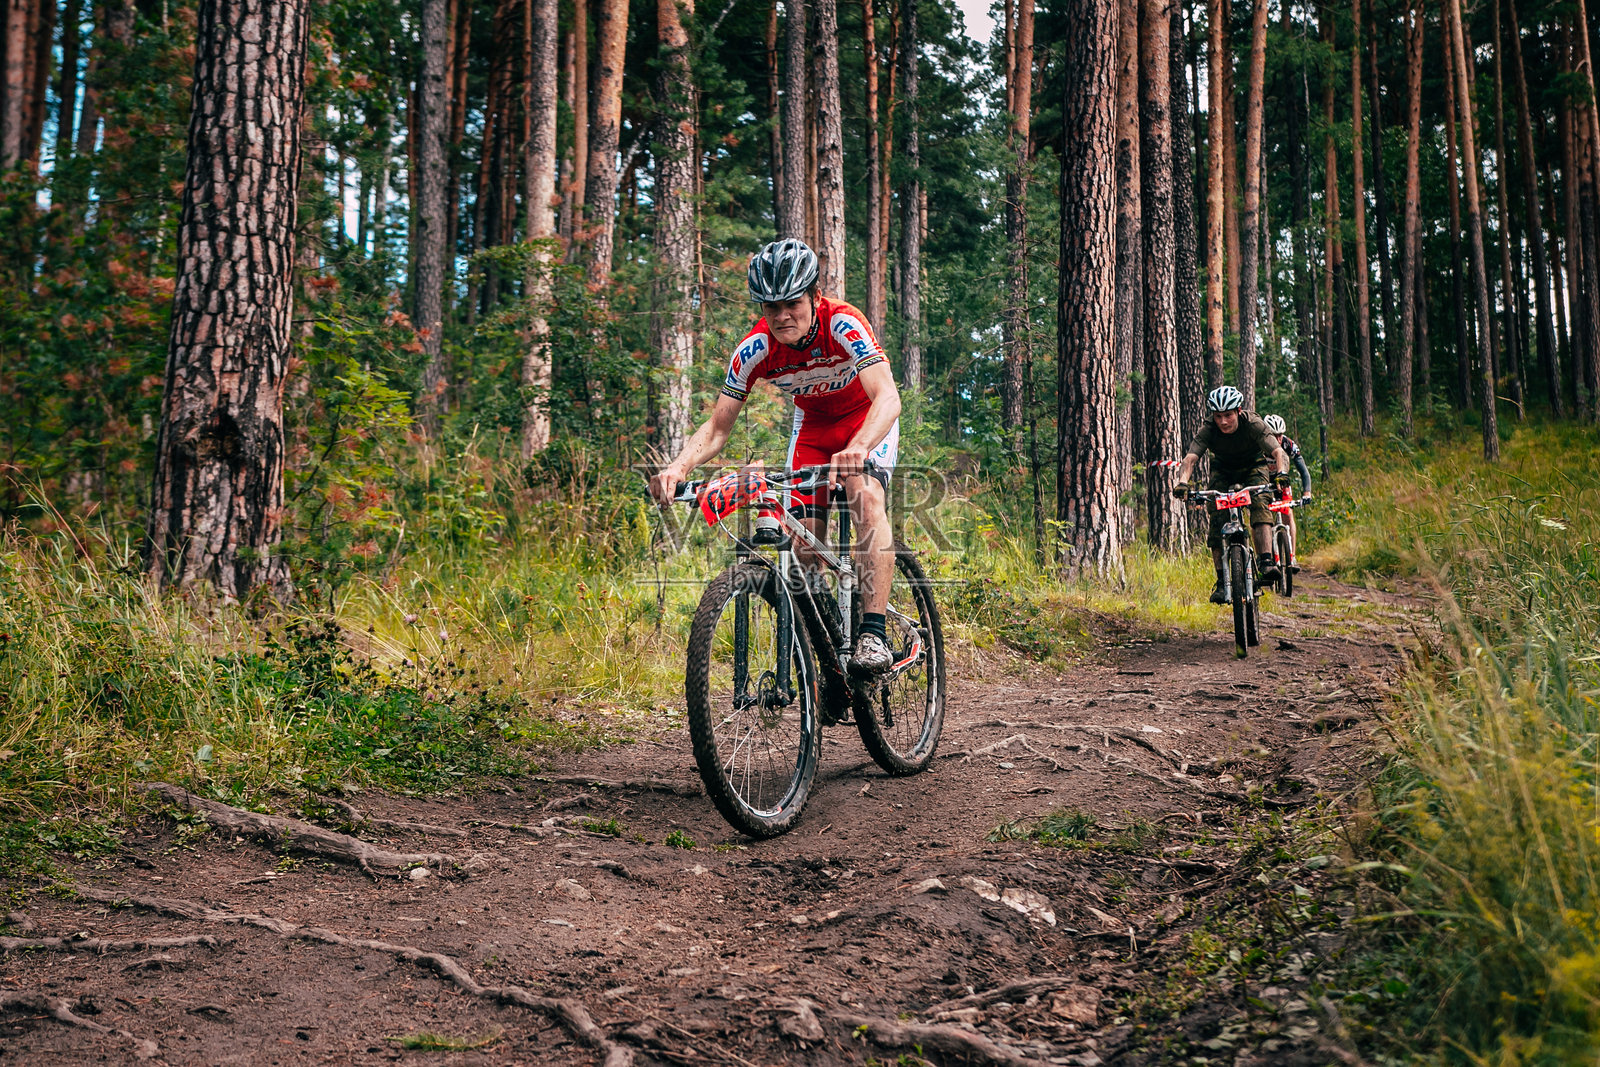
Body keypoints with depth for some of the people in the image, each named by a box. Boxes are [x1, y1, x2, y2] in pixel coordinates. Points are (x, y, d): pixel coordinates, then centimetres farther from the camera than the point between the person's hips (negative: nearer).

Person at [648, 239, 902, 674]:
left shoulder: (843, 324, -33)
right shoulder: (755, 349, -24)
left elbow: (888, 398, -45)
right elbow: (718, 427, -20)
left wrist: (857, 449, -64)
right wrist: (679, 466, -40)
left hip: (868, 419, -3)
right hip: (812, 423, 4)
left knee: (867, 500, -30)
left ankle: (873, 634, -30)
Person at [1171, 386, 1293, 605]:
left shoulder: (1253, 425, -32)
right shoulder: (1208, 431, -28)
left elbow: (1279, 452, -42)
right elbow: (1190, 458, -39)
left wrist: (1281, 473, -63)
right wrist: (1182, 482, -59)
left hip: (1254, 466, -1)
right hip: (1223, 470, 1)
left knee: (1260, 505, -30)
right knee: (1217, 519, -15)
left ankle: (1266, 564, -38)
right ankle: (1221, 582, -12)